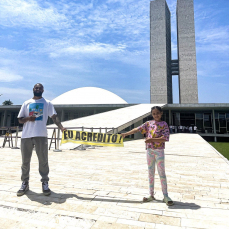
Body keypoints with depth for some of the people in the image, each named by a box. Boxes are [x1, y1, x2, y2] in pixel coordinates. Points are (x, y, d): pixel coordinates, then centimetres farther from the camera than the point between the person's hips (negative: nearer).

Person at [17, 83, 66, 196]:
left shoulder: (47, 103, 10)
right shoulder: (26, 103, 16)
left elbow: (54, 117, 0)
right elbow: (20, 119, 15)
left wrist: (61, 127, -17)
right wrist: (28, 118, -8)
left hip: (41, 135, -2)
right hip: (26, 136, 3)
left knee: (43, 160, -1)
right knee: (25, 161, 9)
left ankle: (45, 183, 11)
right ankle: (24, 183, 24)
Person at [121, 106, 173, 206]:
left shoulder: (164, 124, -5)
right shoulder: (149, 123, 5)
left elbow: (165, 138, -15)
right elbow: (137, 129, -1)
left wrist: (152, 139, -22)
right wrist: (126, 133, -9)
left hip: (159, 151, -4)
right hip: (149, 150, 4)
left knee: (162, 173, 1)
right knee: (151, 173, 11)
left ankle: (165, 196, 14)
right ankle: (151, 195, 23)